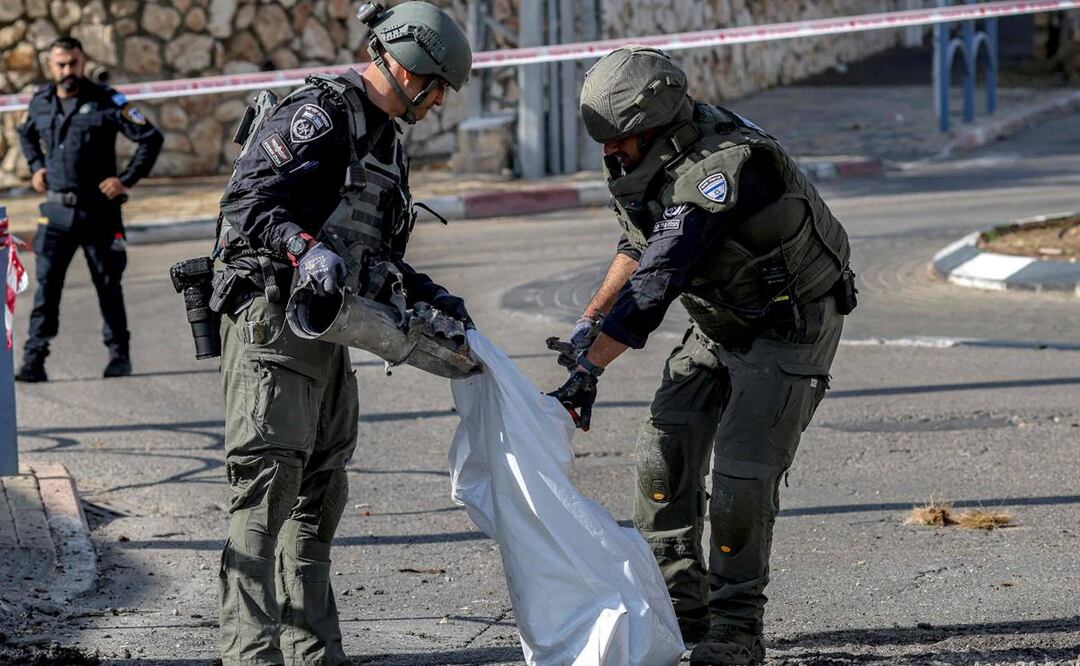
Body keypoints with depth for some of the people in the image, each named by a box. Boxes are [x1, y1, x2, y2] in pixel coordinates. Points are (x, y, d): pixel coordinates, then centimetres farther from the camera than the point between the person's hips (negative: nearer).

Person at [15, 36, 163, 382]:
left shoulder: (106, 102, -7)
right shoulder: (40, 102, 6)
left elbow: (151, 139, -6)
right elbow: (26, 134, 30)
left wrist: (127, 179, -9)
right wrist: (36, 167, 15)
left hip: (99, 208, -3)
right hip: (57, 209, 3)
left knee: (108, 285, 7)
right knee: (46, 284, -6)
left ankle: (119, 355, 20)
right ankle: (34, 359, -7)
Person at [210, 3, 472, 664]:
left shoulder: (387, 143, 20)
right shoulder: (319, 113, -11)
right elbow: (246, 200, -21)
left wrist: (429, 294, 15)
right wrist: (306, 250, -34)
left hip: (327, 334, 10)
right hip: (271, 318, -10)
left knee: (320, 494, 12)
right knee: (269, 483, -15)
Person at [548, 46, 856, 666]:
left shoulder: (724, 167, -34)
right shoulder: (656, 157, -5)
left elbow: (658, 279, -38)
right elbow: (640, 246, 14)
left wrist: (589, 369, -40)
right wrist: (589, 321, 5)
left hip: (792, 328, -9)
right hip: (720, 324, 9)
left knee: (742, 473, -16)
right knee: (664, 452, 1)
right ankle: (680, 604, 11)